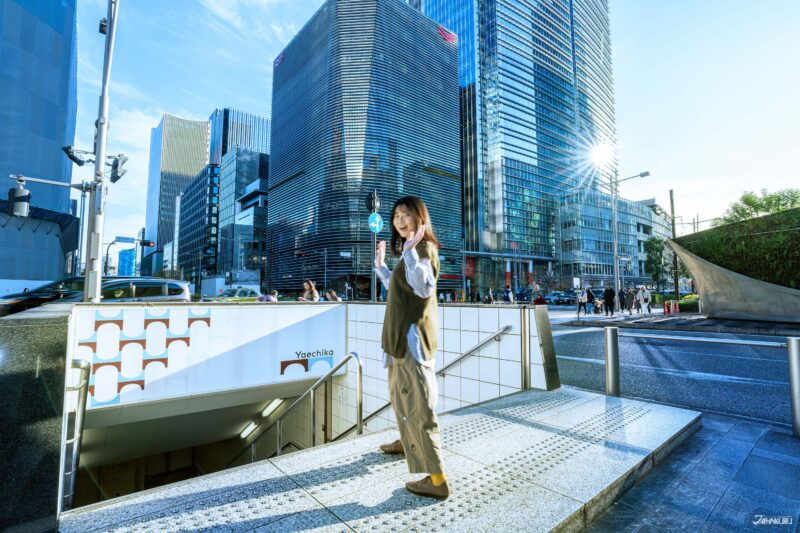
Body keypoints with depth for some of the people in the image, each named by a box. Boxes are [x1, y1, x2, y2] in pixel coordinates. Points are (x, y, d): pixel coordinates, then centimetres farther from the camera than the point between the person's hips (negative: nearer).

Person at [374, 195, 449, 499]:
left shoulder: (424, 248, -14)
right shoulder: (410, 250, 15)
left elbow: (425, 288, -31)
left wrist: (410, 250, -34)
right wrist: (380, 265, 27)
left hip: (413, 335, -10)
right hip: (402, 335, 10)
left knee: (418, 402, -7)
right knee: (400, 393, 25)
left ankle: (437, 480, 3)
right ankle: (406, 442, 47)